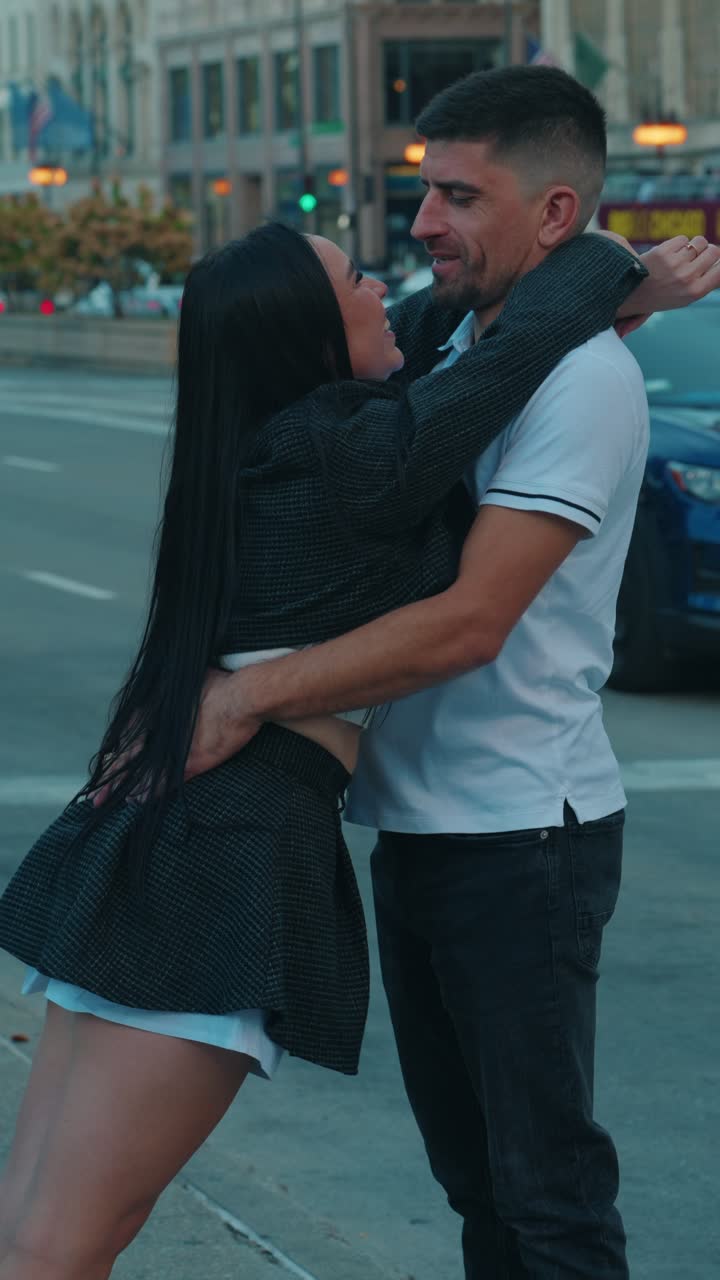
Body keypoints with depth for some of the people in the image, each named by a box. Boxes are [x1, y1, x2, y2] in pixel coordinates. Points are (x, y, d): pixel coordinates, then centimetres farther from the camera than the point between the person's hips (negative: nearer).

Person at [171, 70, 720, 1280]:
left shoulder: (583, 379, -17)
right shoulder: (444, 339, 9)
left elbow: (471, 623, -24)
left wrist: (250, 695, -25)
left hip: (520, 834, -9)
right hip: (417, 820, 9)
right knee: (472, 1167, 18)